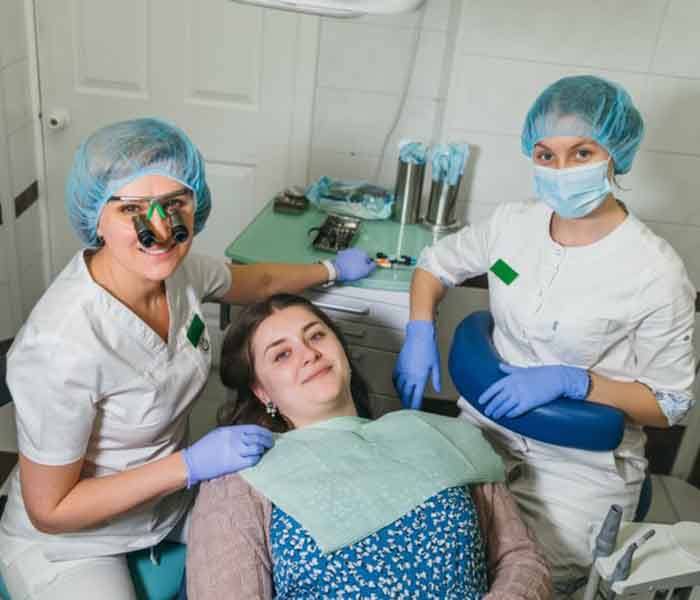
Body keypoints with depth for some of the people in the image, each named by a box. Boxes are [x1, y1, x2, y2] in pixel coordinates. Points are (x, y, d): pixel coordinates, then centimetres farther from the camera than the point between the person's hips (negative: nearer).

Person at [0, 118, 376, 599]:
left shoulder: (172, 266, -16)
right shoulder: (61, 346, -36)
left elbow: (256, 281, 8)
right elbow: (49, 510, -23)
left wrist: (333, 269, 22)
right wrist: (192, 464, -28)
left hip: (169, 498, 6)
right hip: (68, 544, -6)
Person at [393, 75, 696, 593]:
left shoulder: (657, 272, -16)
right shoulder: (514, 222, -4)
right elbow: (436, 264, 13)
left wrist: (573, 381, -23)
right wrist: (420, 332, -6)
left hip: (583, 462, -3)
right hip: (485, 425, 4)